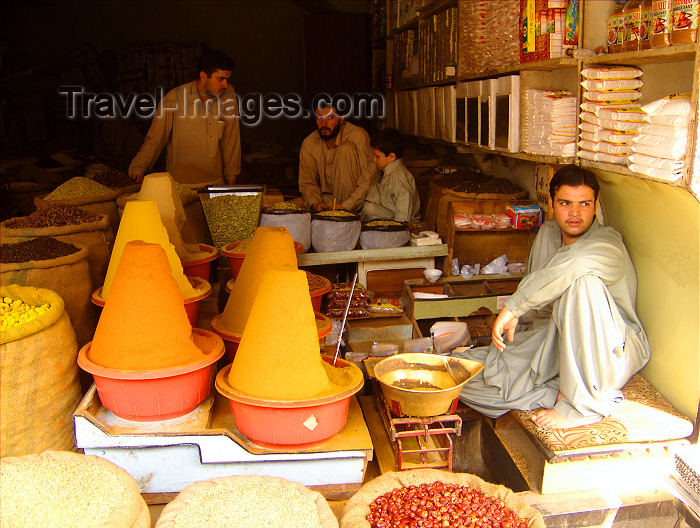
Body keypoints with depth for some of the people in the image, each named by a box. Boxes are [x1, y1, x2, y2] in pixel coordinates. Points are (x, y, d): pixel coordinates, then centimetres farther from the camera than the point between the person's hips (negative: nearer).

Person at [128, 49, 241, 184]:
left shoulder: (228, 95, 0)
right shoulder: (174, 98, -10)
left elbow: (231, 139, 7)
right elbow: (154, 139, -3)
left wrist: (230, 178, 10)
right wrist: (137, 169, -12)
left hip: (216, 179, 3)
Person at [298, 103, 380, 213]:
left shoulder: (358, 135, -16)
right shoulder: (308, 144, -1)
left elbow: (369, 179, -21)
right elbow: (307, 182, 4)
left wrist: (345, 205, -30)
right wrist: (315, 203, -18)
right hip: (328, 198, 2)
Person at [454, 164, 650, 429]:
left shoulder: (607, 242, -18)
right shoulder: (547, 233, 6)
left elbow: (578, 261, -44)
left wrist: (512, 308, -42)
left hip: (609, 355, -6)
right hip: (554, 343, 6)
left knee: (583, 280, -37)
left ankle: (585, 404, -26)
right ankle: (561, 396, -17)